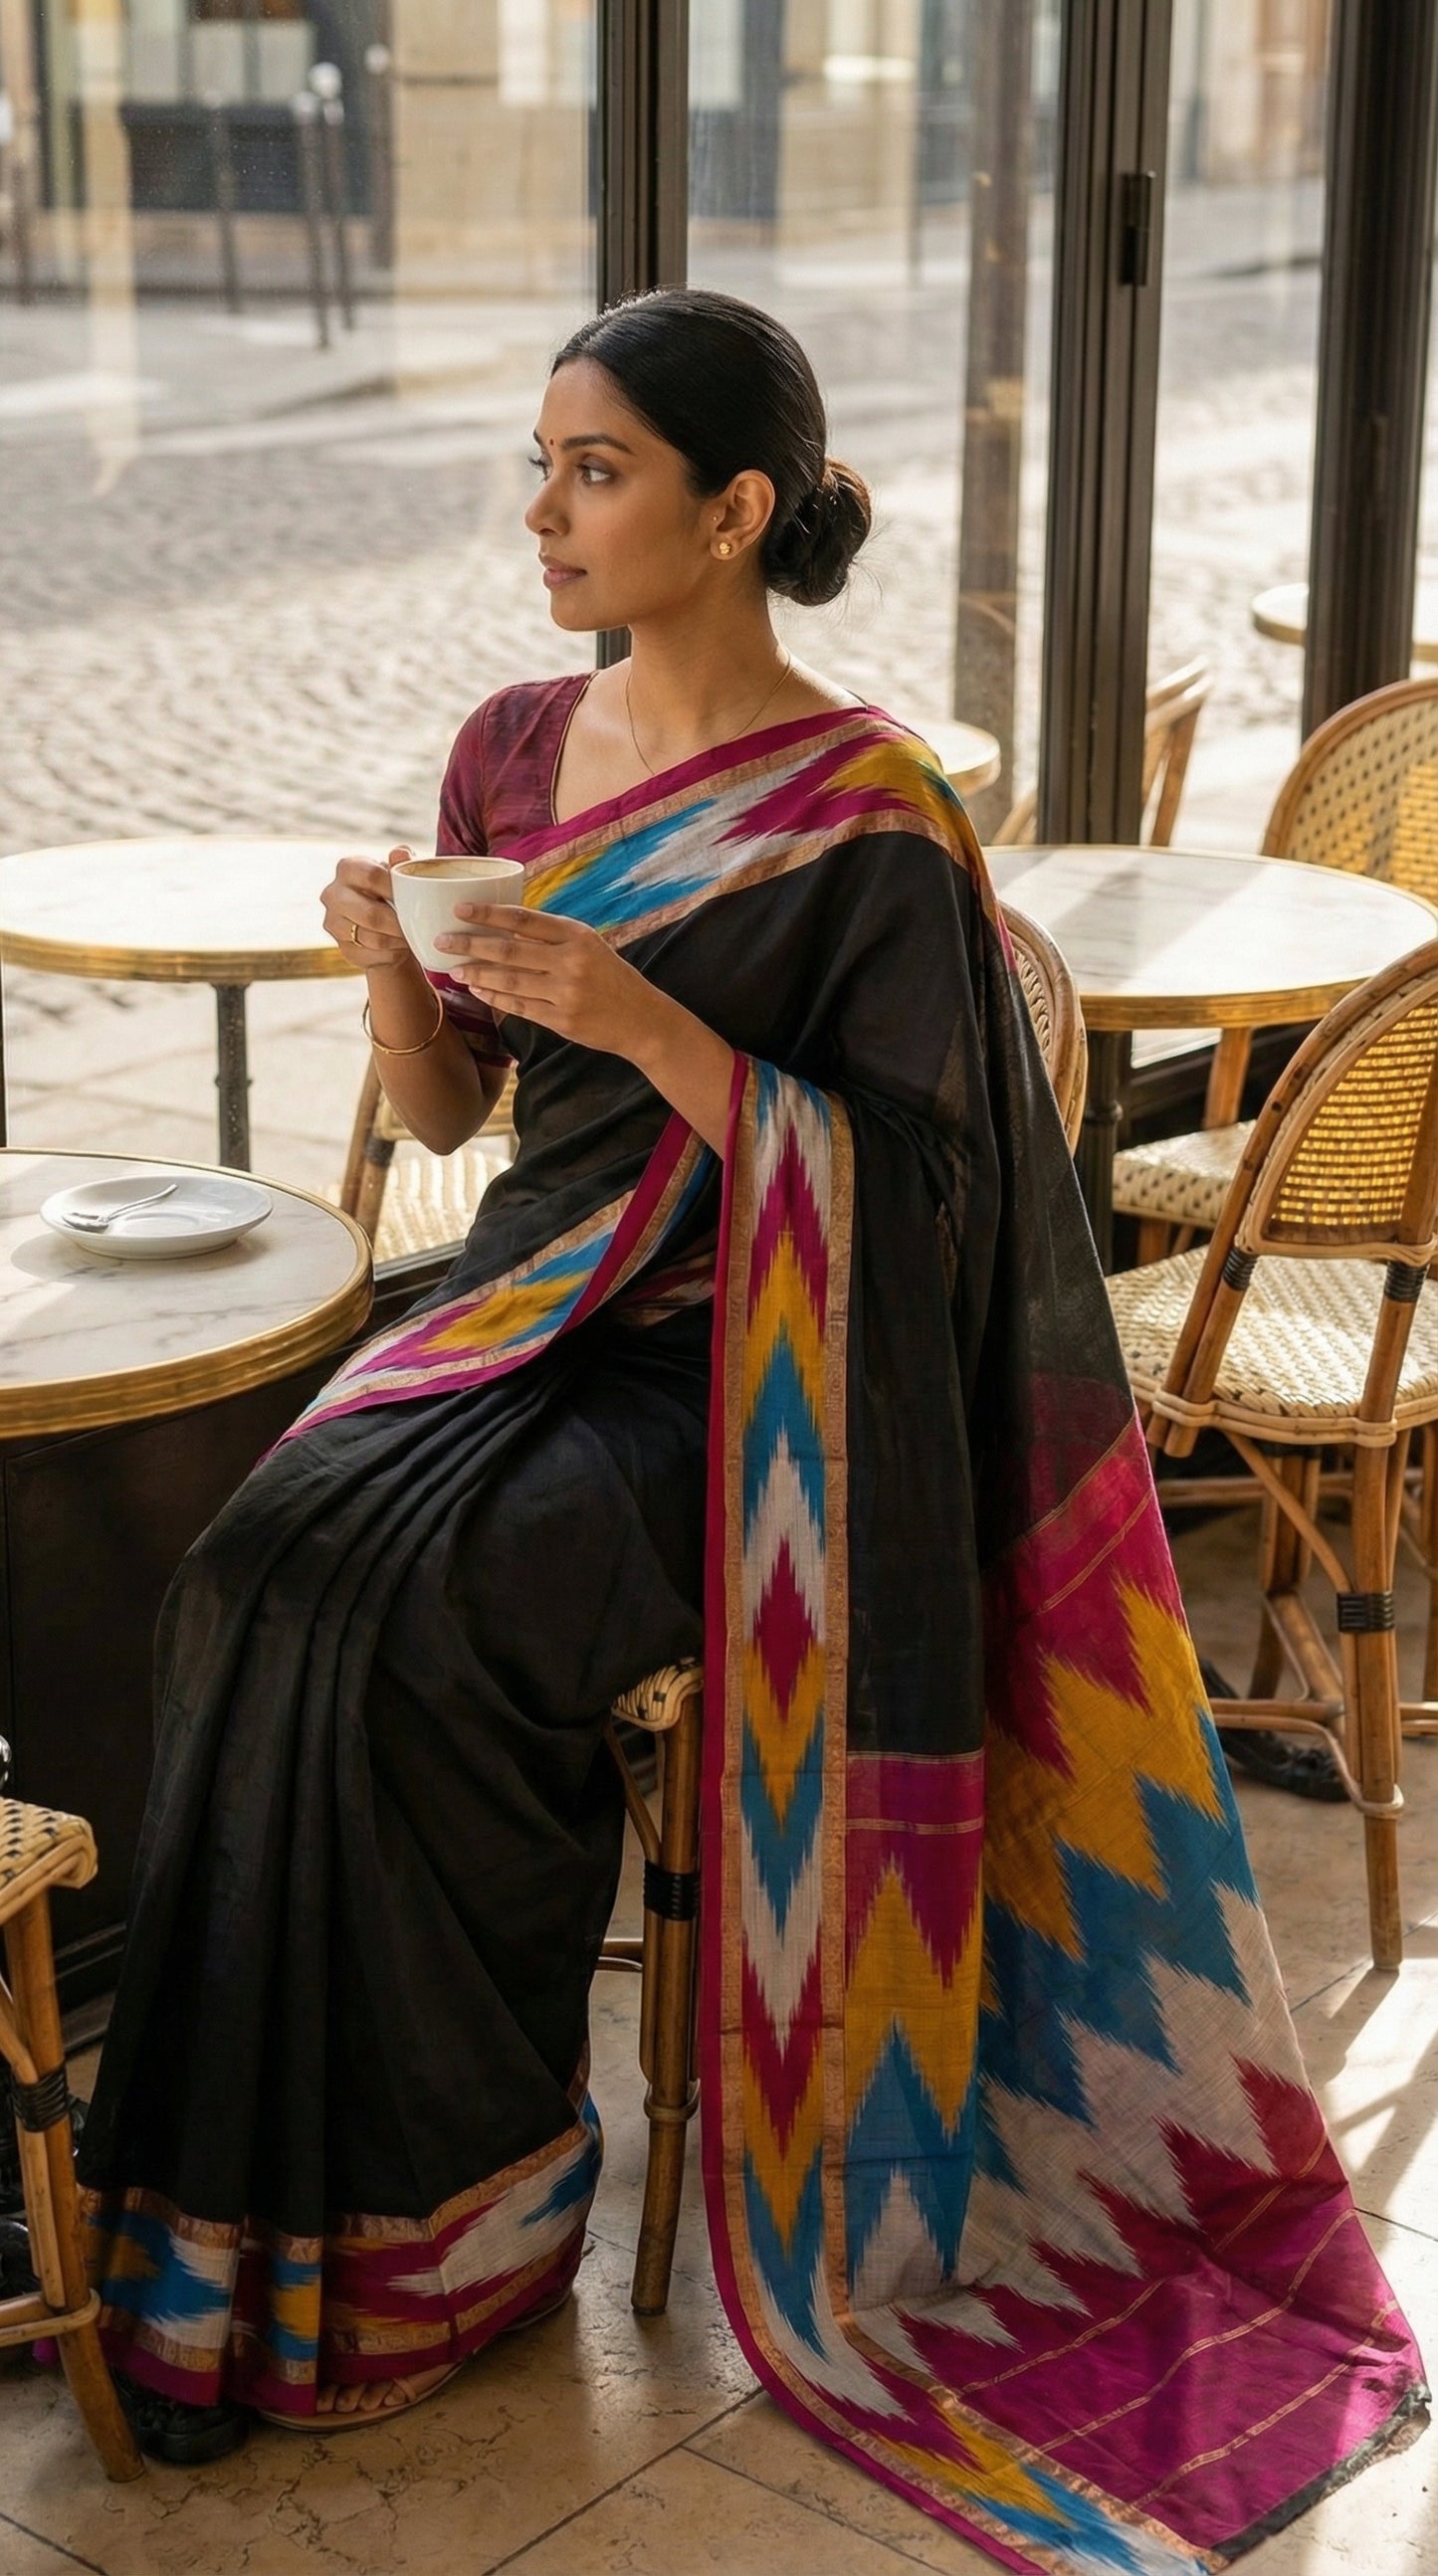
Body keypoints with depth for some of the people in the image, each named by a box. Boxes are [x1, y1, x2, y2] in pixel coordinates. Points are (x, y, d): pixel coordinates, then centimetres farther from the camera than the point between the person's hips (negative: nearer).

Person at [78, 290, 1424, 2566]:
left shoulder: (866, 820, -11)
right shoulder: (517, 748, 8)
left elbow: (906, 1184, -13)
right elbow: (443, 1112, 11)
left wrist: (652, 1026, -23)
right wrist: (387, 956, -11)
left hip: (741, 1375, -6)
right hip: (531, 1308, 6)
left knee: (395, 1607, -28)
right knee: (263, 1576, -22)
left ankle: (451, 2202, -9)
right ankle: (312, 2178, -9)